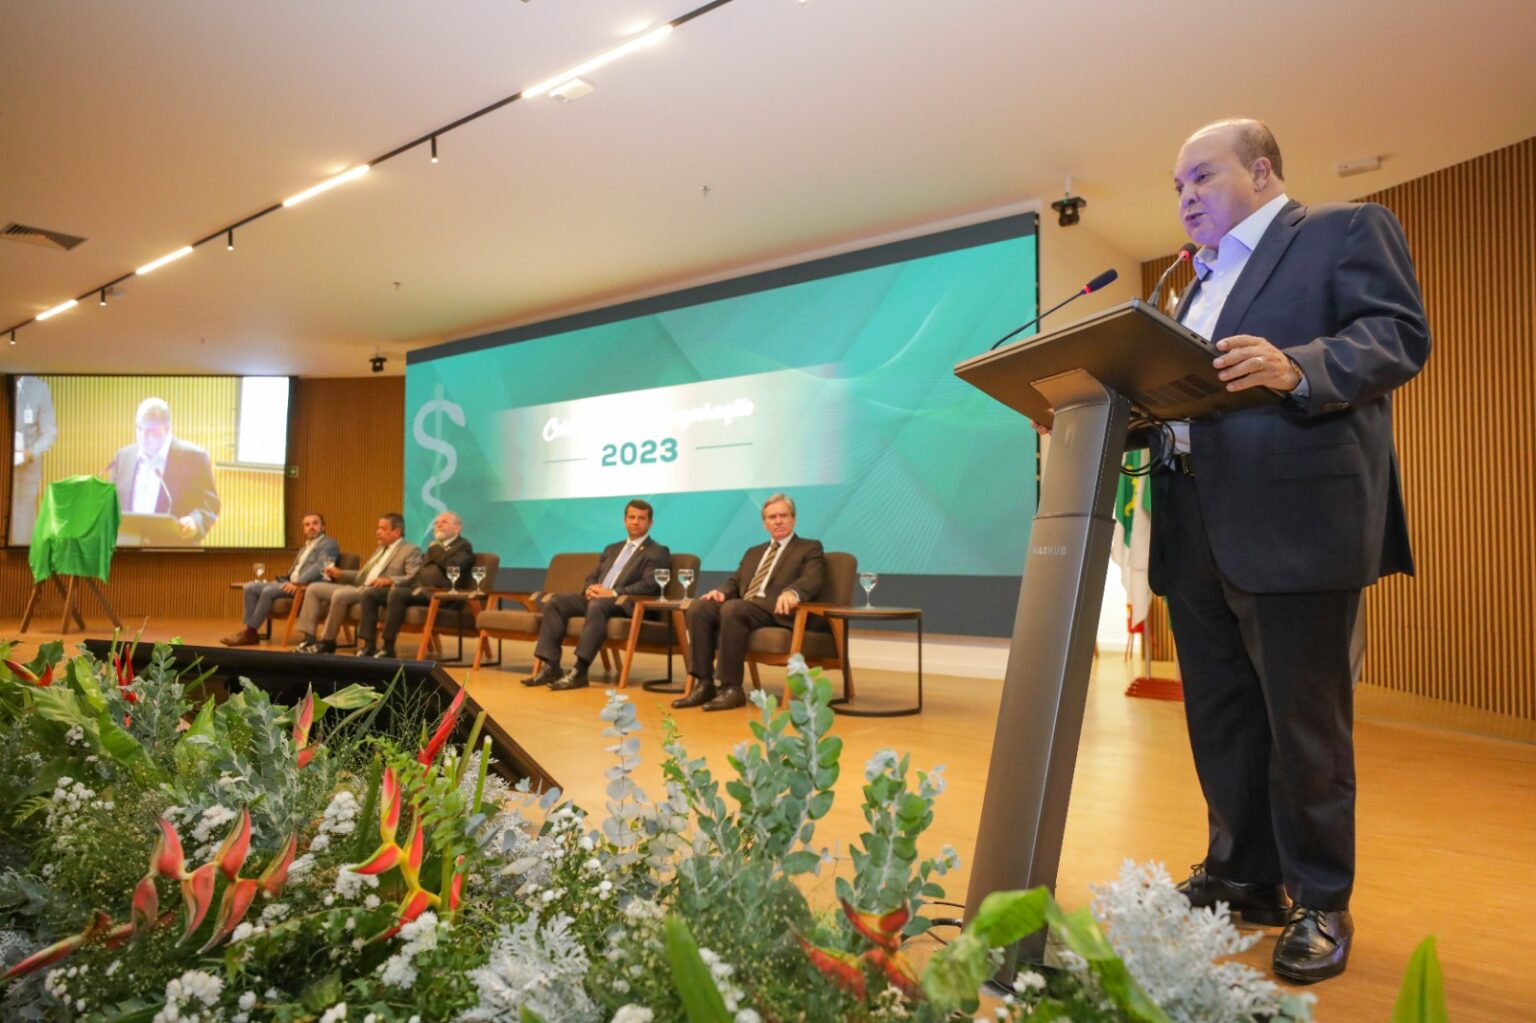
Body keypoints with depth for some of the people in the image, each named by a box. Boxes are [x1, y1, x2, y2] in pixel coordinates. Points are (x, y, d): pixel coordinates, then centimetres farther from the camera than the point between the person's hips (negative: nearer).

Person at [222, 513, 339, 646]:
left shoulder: (329, 544, 0)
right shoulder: (303, 549, 29)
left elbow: (320, 567, -15)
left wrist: (298, 583, -26)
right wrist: (279, 580, 7)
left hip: (308, 586, -9)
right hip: (290, 583, 9)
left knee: (268, 591, -28)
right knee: (250, 587, -6)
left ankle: (249, 631, -19)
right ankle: (249, 631, -13)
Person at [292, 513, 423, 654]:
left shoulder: (411, 550, -2)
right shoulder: (381, 548, 27)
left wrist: (389, 580, -27)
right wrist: (339, 573, 15)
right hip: (359, 587, 10)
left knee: (340, 595, -33)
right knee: (314, 589, 0)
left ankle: (327, 641, -16)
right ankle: (309, 637, -7)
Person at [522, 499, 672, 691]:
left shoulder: (657, 552, 4)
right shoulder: (612, 549, 27)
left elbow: (650, 585, -11)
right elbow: (592, 576, 24)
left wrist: (612, 593, -20)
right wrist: (590, 588, -3)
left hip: (625, 604, -7)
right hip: (596, 598, 7)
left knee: (597, 605, -38)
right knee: (555, 601, -16)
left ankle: (579, 671, -39)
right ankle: (551, 667, -20)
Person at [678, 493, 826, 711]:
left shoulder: (810, 548, 10)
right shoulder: (753, 552, 30)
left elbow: (812, 580, -9)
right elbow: (735, 582, 24)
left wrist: (791, 592, -32)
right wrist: (722, 592, -2)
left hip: (778, 611, -6)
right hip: (743, 607, 6)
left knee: (732, 608, -34)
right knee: (698, 607, -20)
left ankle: (732, 688, -28)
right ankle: (704, 684, -21)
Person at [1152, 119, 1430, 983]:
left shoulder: (1350, 230, 4)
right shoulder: (1198, 284, 25)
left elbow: (1400, 335, -11)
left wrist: (1296, 369, -28)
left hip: (1295, 519, -7)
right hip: (1197, 529, 8)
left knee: (1304, 720, 0)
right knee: (1220, 715, 13)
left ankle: (1321, 904, 16)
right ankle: (1244, 877, 28)